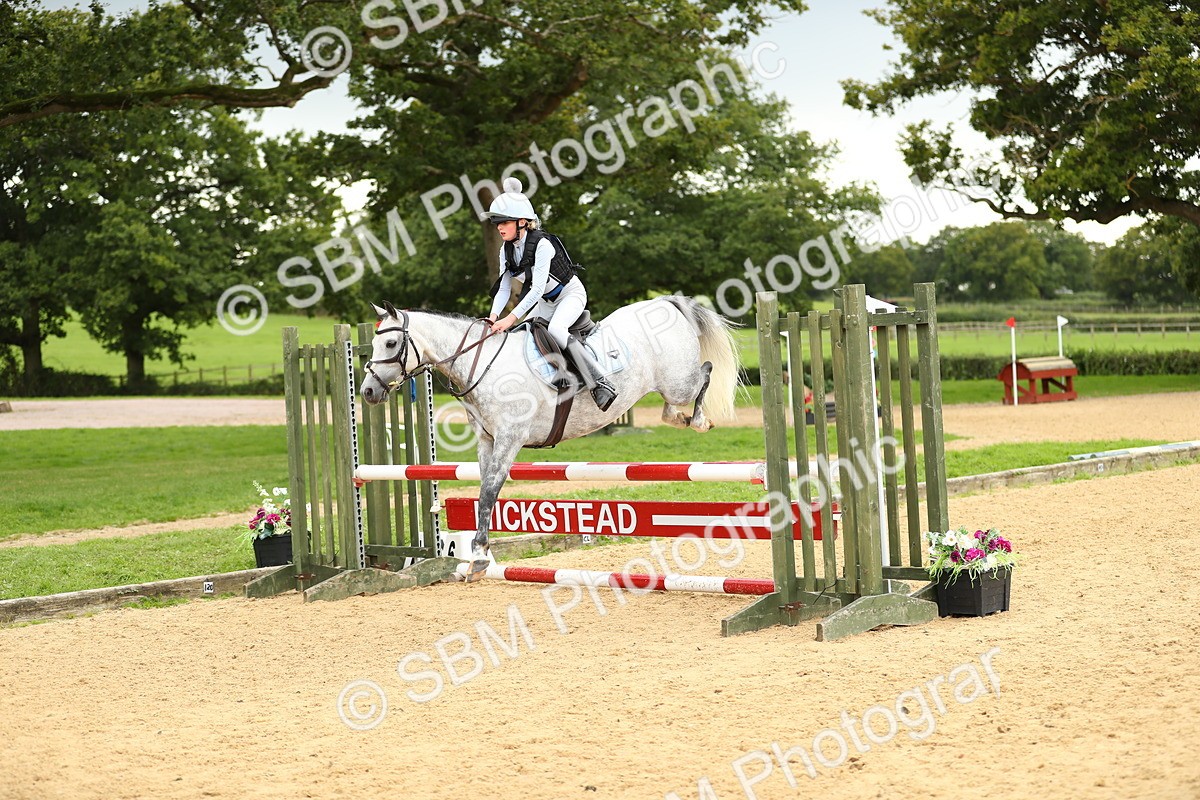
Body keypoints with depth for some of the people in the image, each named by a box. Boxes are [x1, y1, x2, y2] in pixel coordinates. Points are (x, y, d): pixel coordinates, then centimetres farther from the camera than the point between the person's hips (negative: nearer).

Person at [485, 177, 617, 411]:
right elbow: (504, 288, -4)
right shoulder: (507, 250, -6)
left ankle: (601, 384, -34)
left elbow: (537, 289, -32)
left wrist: (511, 318, -37)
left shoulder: (542, 244, -29)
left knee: (555, 329, -32)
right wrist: (494, 316, -21)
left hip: (571, 294, -9)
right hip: (547, 301, 9)